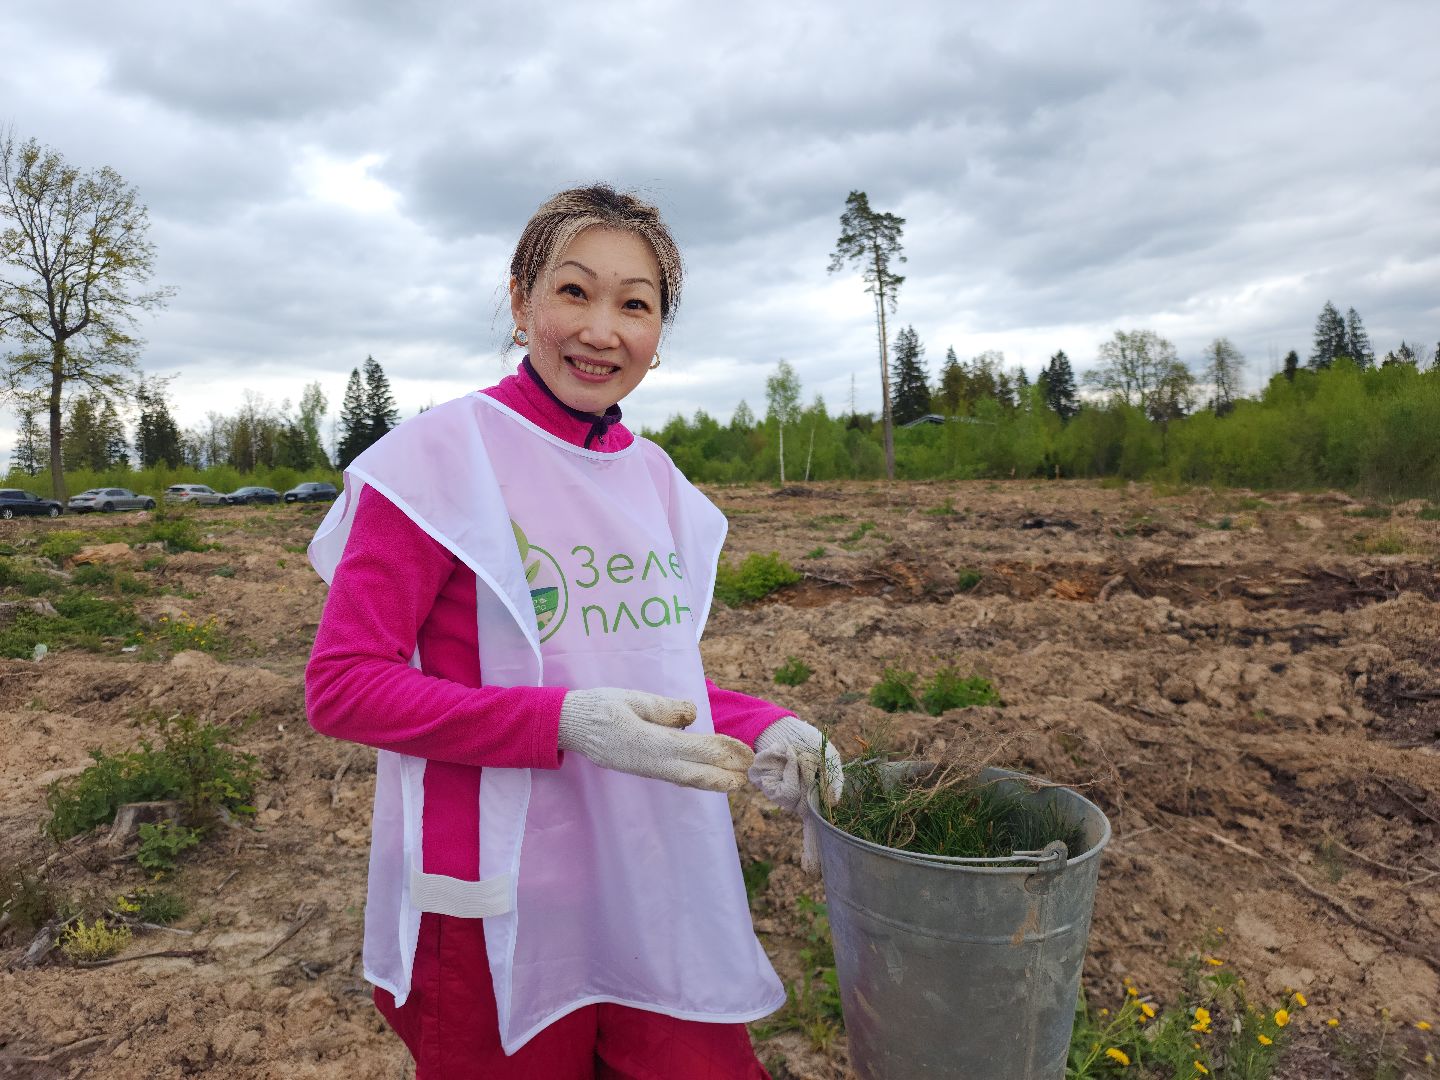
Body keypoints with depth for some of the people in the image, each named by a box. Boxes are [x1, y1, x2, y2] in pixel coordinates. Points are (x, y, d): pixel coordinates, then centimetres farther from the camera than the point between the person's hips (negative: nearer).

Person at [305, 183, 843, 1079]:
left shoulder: (654, 476, 5)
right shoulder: (441, 457, -13)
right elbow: (342, 686, -14)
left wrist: (762, 729, -5)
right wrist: (563, 723, -25)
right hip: (501, 919, -5)